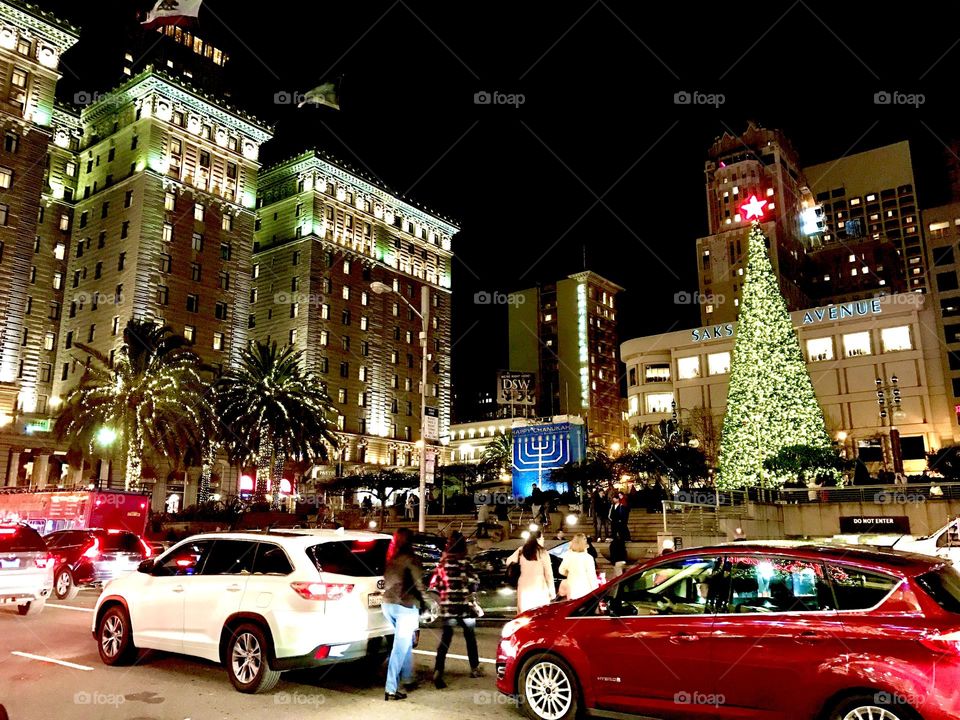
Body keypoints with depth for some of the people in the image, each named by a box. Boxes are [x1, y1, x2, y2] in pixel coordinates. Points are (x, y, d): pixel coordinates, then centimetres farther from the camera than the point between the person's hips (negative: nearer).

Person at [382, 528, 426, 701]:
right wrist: (422, 600, 2)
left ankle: (407, 680, 30)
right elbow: (418, 583, -11)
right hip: (406, 606, -7)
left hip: (388, 604, 7)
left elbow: (386, 580, 10)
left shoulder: (389, 559, 9)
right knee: (400, 647, -2)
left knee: (405, 642, 23)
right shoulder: (410, 558, -10)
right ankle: (391, 689, -3)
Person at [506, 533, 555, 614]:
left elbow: (509, 561, 11)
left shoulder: (521, 551, 0)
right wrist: (552, 591, -1)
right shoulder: (543, 553, -10)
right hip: (539, 588, -4)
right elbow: (548, 573, -8)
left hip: (524, 587, 4)